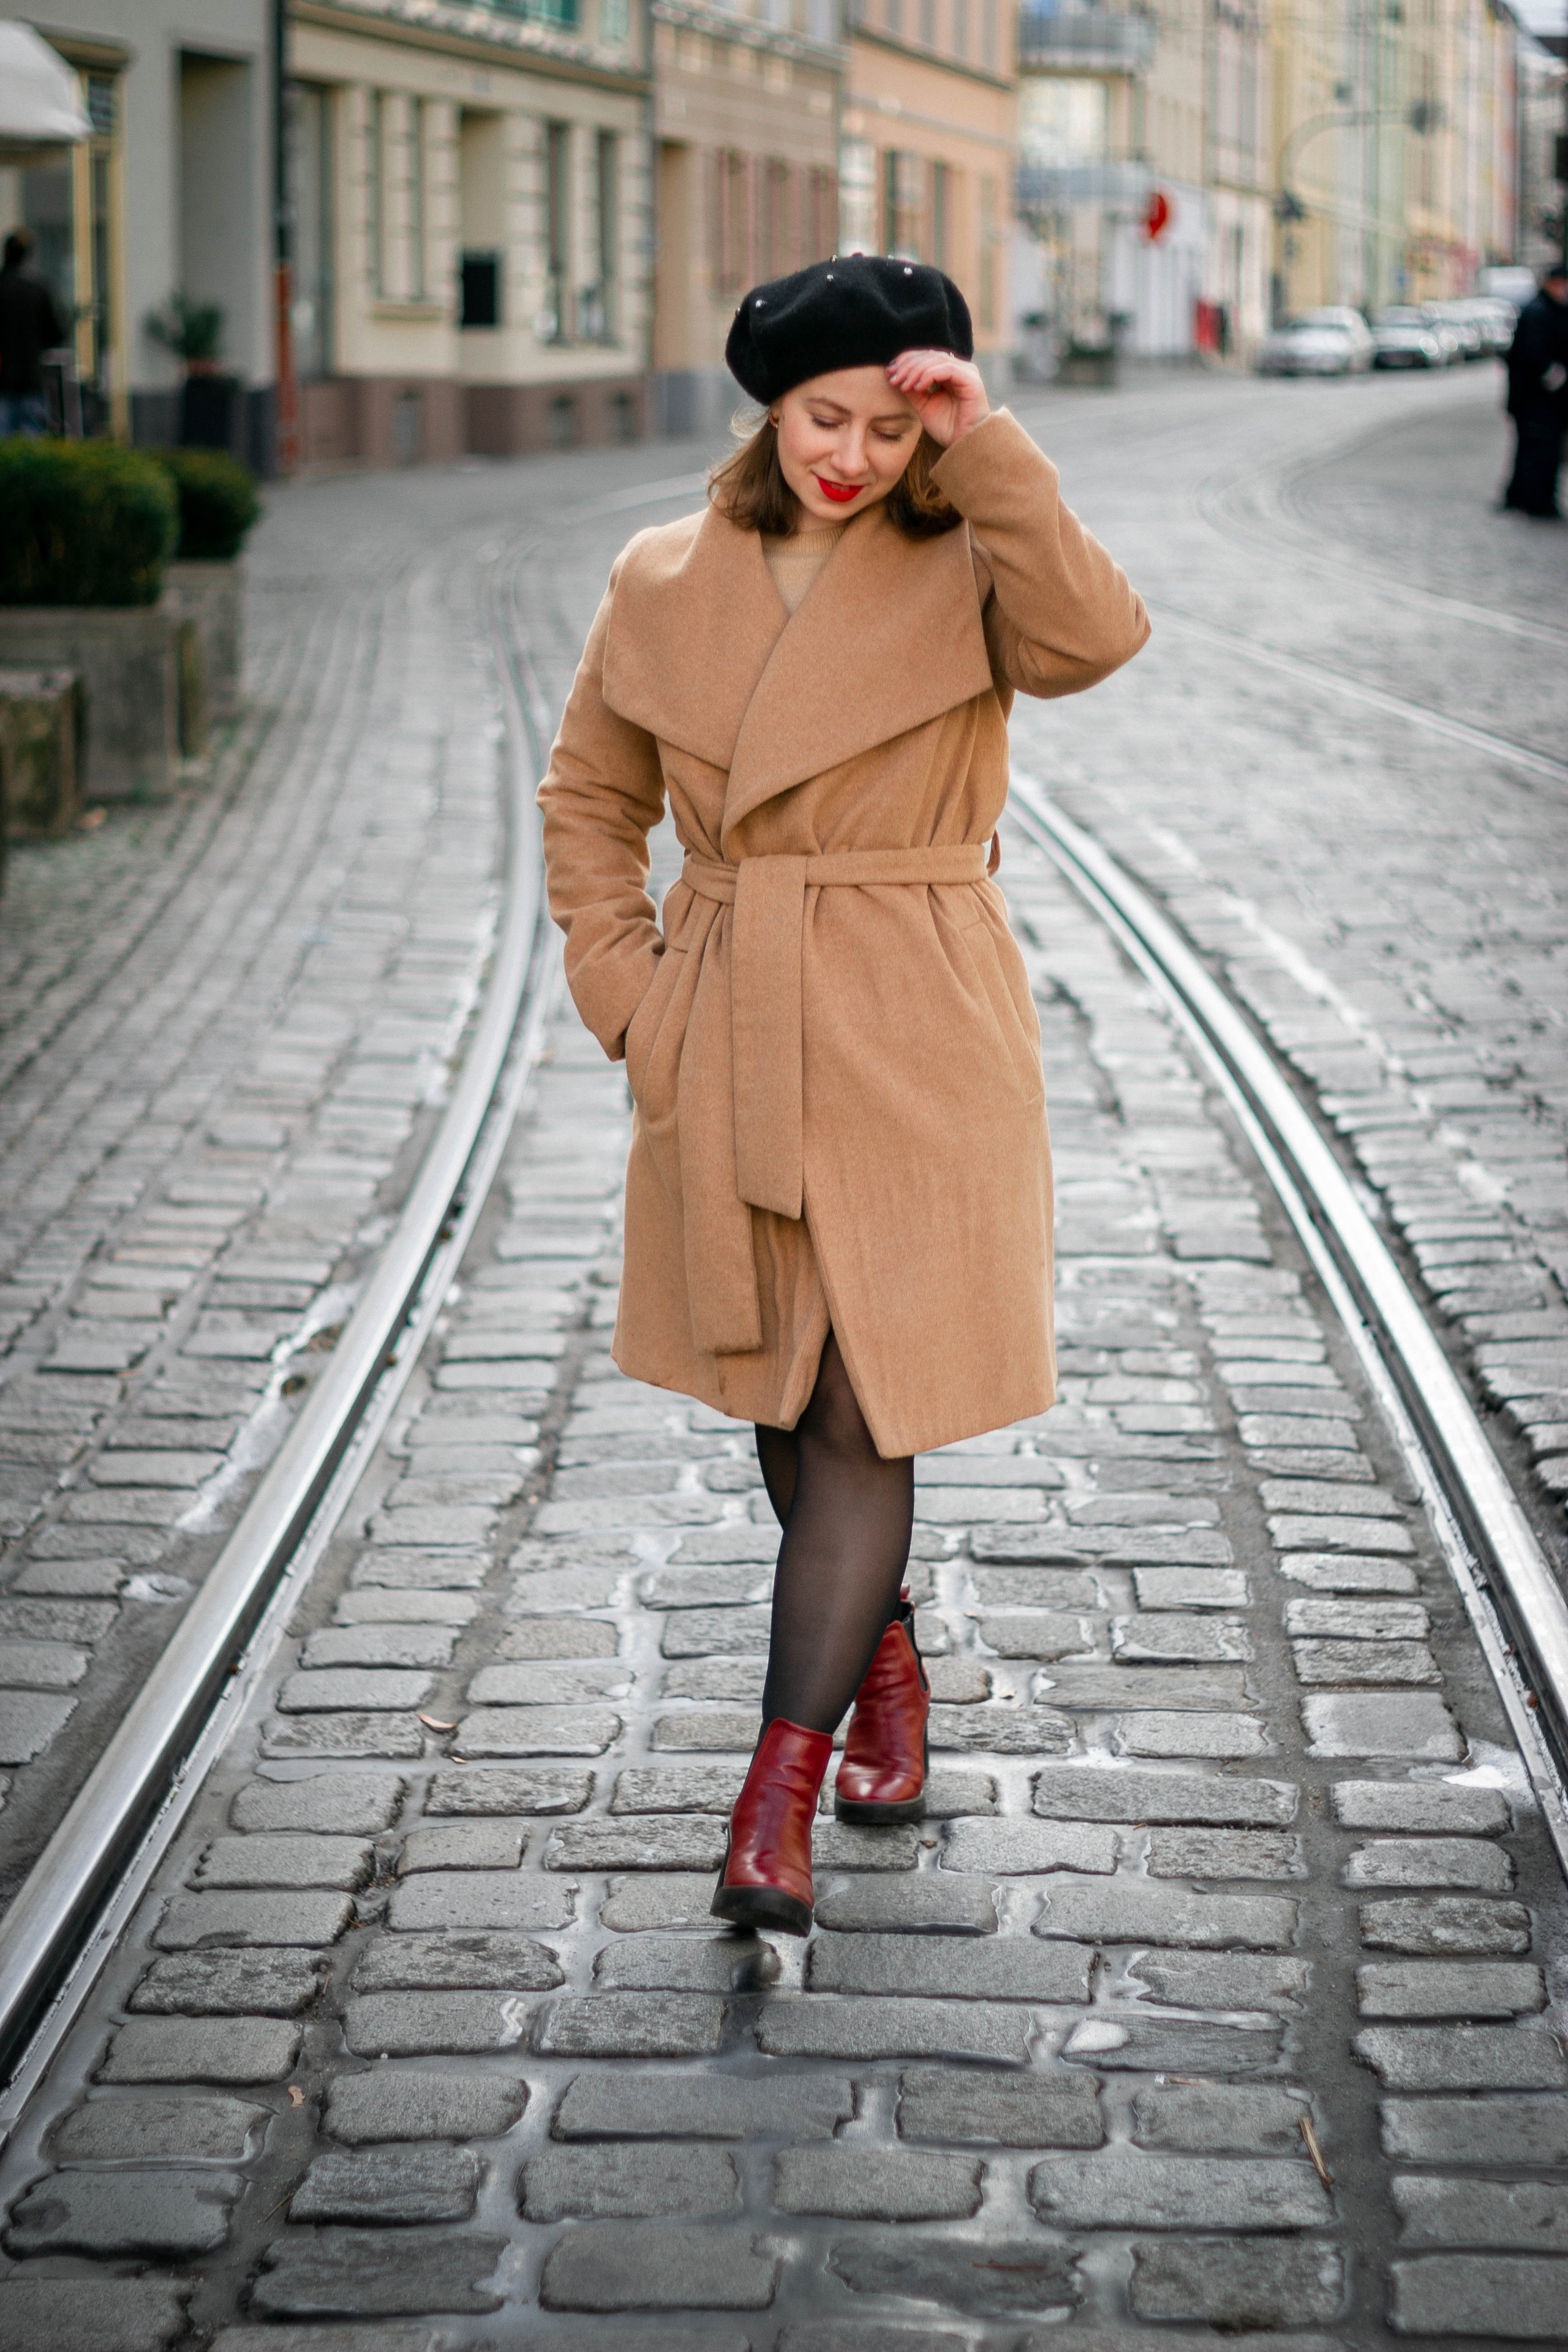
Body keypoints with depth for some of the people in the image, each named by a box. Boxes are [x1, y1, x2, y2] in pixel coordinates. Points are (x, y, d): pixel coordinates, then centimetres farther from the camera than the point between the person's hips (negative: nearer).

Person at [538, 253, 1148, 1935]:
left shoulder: (963, 573, -4)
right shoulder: (664, 584, 4)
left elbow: (1091, 638, -27)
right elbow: (587, 796, 14)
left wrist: (984, 442, -23)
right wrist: (624, 989, 4)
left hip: (915, 1040, -4)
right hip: (728, 1052, 4)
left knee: (865, 1411, -6)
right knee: (782, 1397, 15)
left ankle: (779, 1794, -2)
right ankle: (884, 1663, 40)